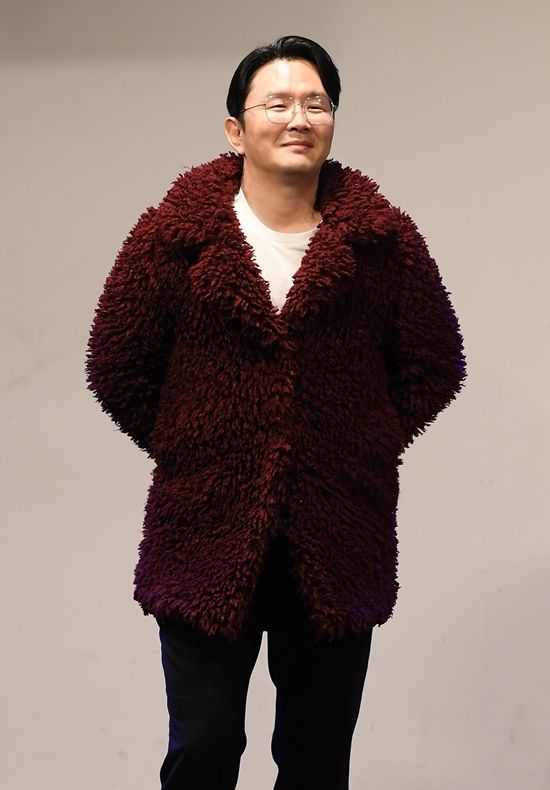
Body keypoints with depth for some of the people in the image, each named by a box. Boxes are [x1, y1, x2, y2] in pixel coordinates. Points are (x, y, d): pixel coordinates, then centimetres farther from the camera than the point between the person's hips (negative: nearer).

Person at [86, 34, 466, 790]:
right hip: (206, 536, -1)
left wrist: (365, 446, 5)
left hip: (339, 545, 2)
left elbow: (434, 366, 9)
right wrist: (185, 449, 5)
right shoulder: (177, 233, -3)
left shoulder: (381, 238, -1)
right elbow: (116, 367, 4)